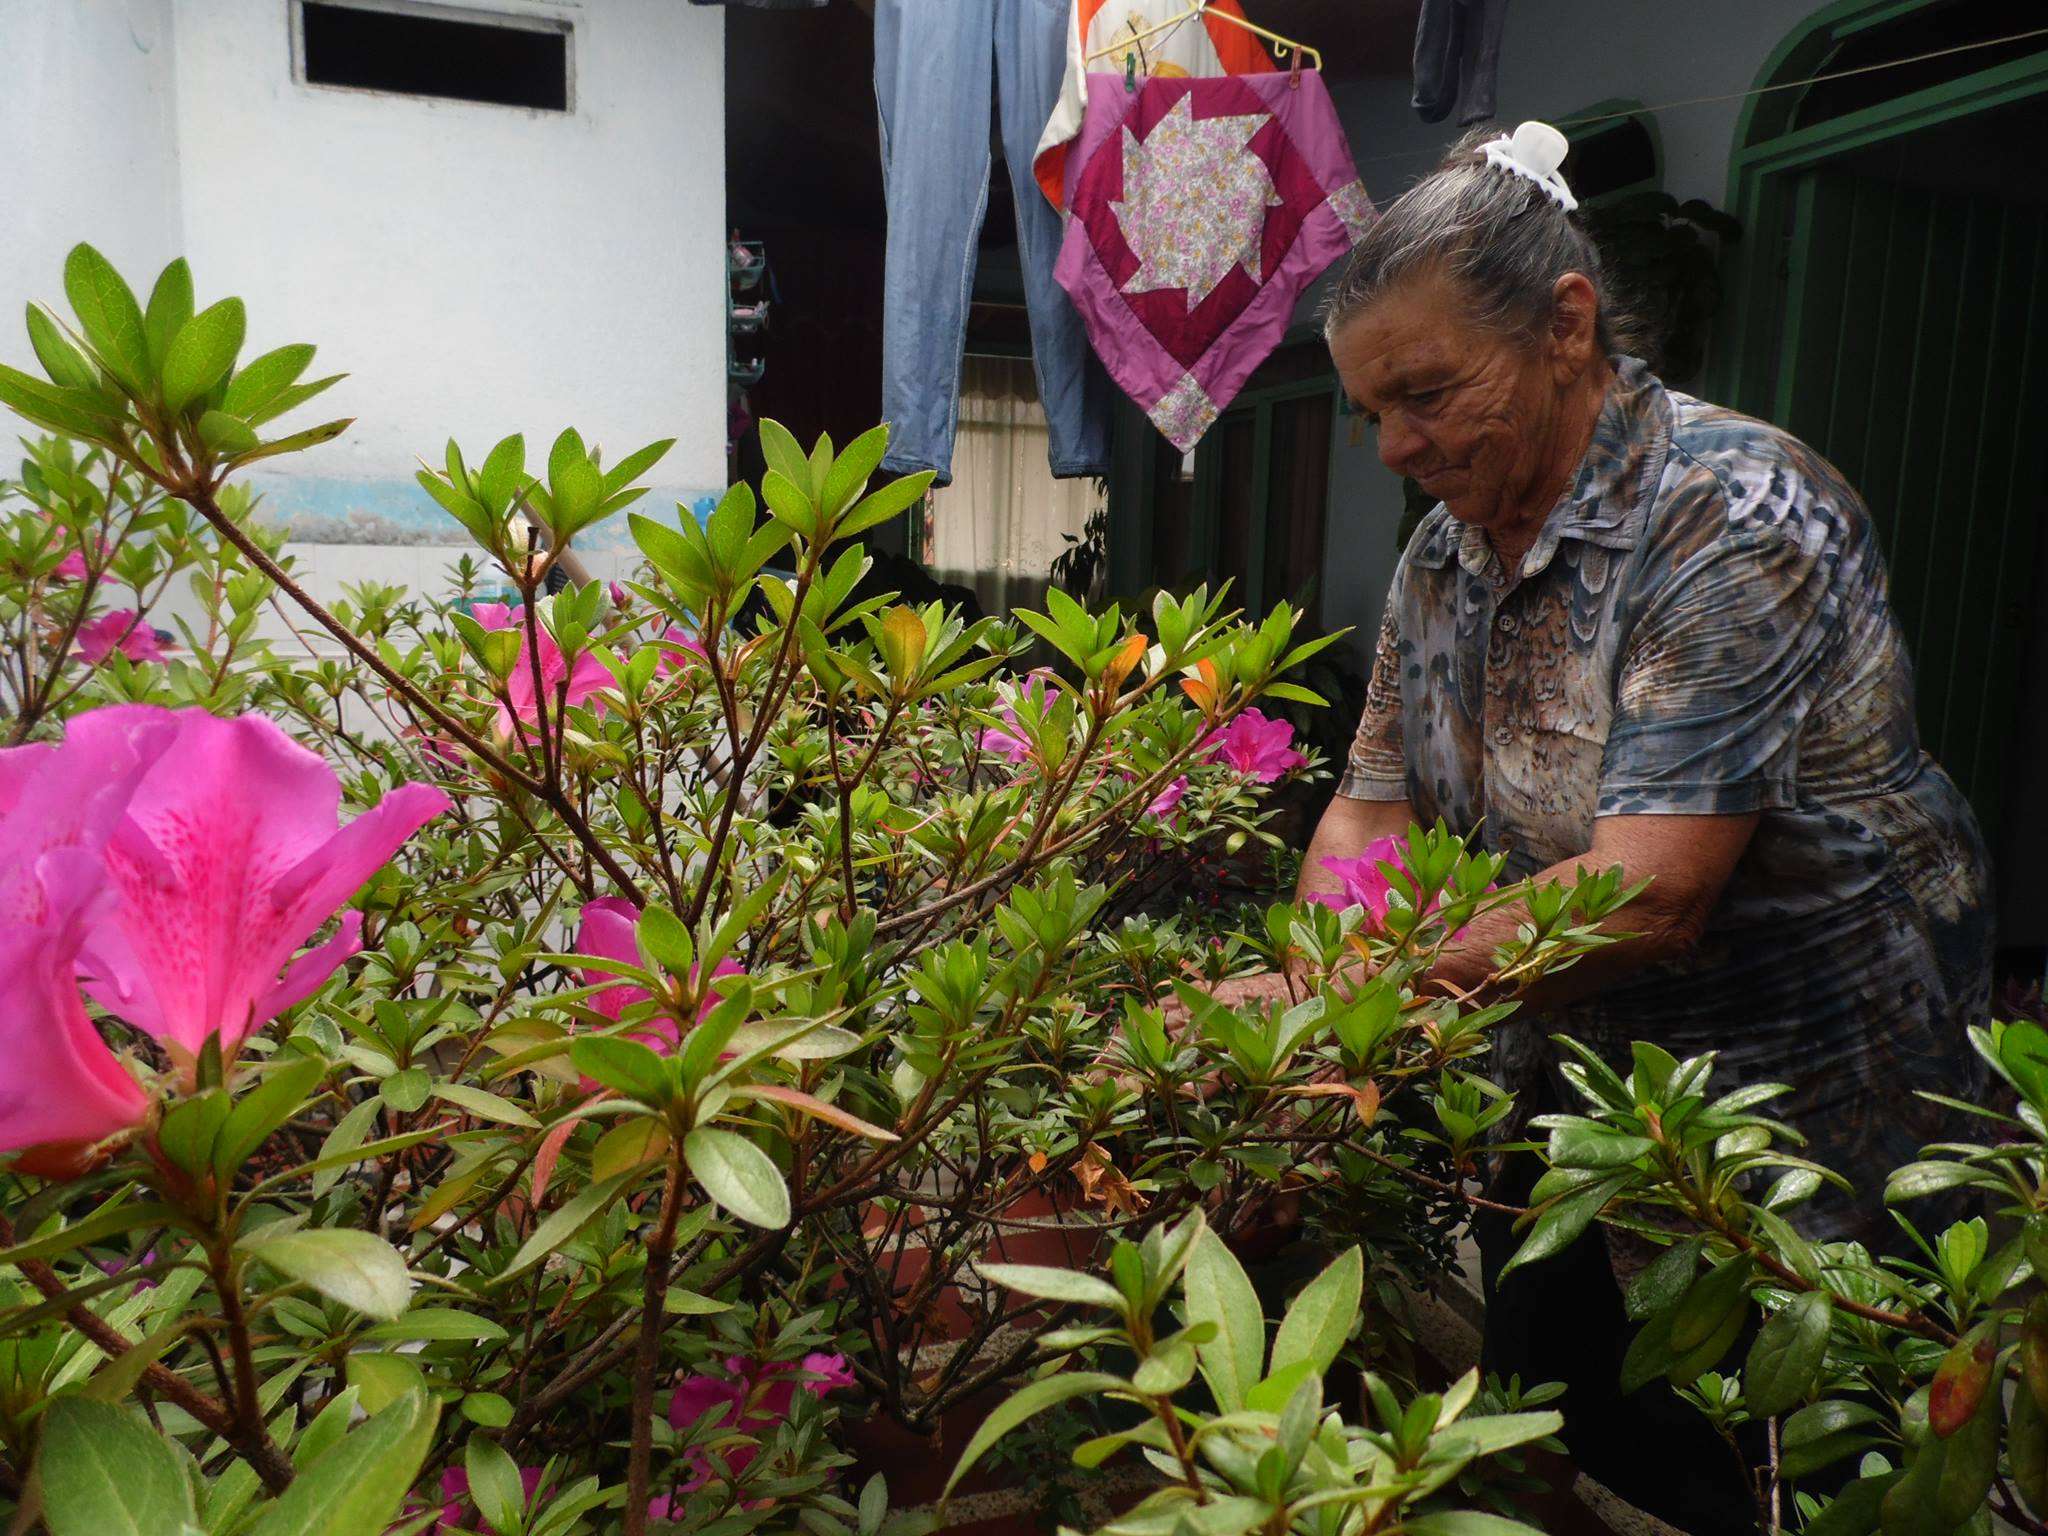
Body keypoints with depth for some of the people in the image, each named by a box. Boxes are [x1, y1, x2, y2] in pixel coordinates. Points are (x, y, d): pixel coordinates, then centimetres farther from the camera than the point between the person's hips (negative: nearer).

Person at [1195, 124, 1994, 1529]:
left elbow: (1647, 898, -33)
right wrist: (1313, 986, -22)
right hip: (1566, 1108, 7)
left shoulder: (1735, 517, -25)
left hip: (1802, 1138, -6)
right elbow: (1372, 810, -3)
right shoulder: (1443, 555, -1)